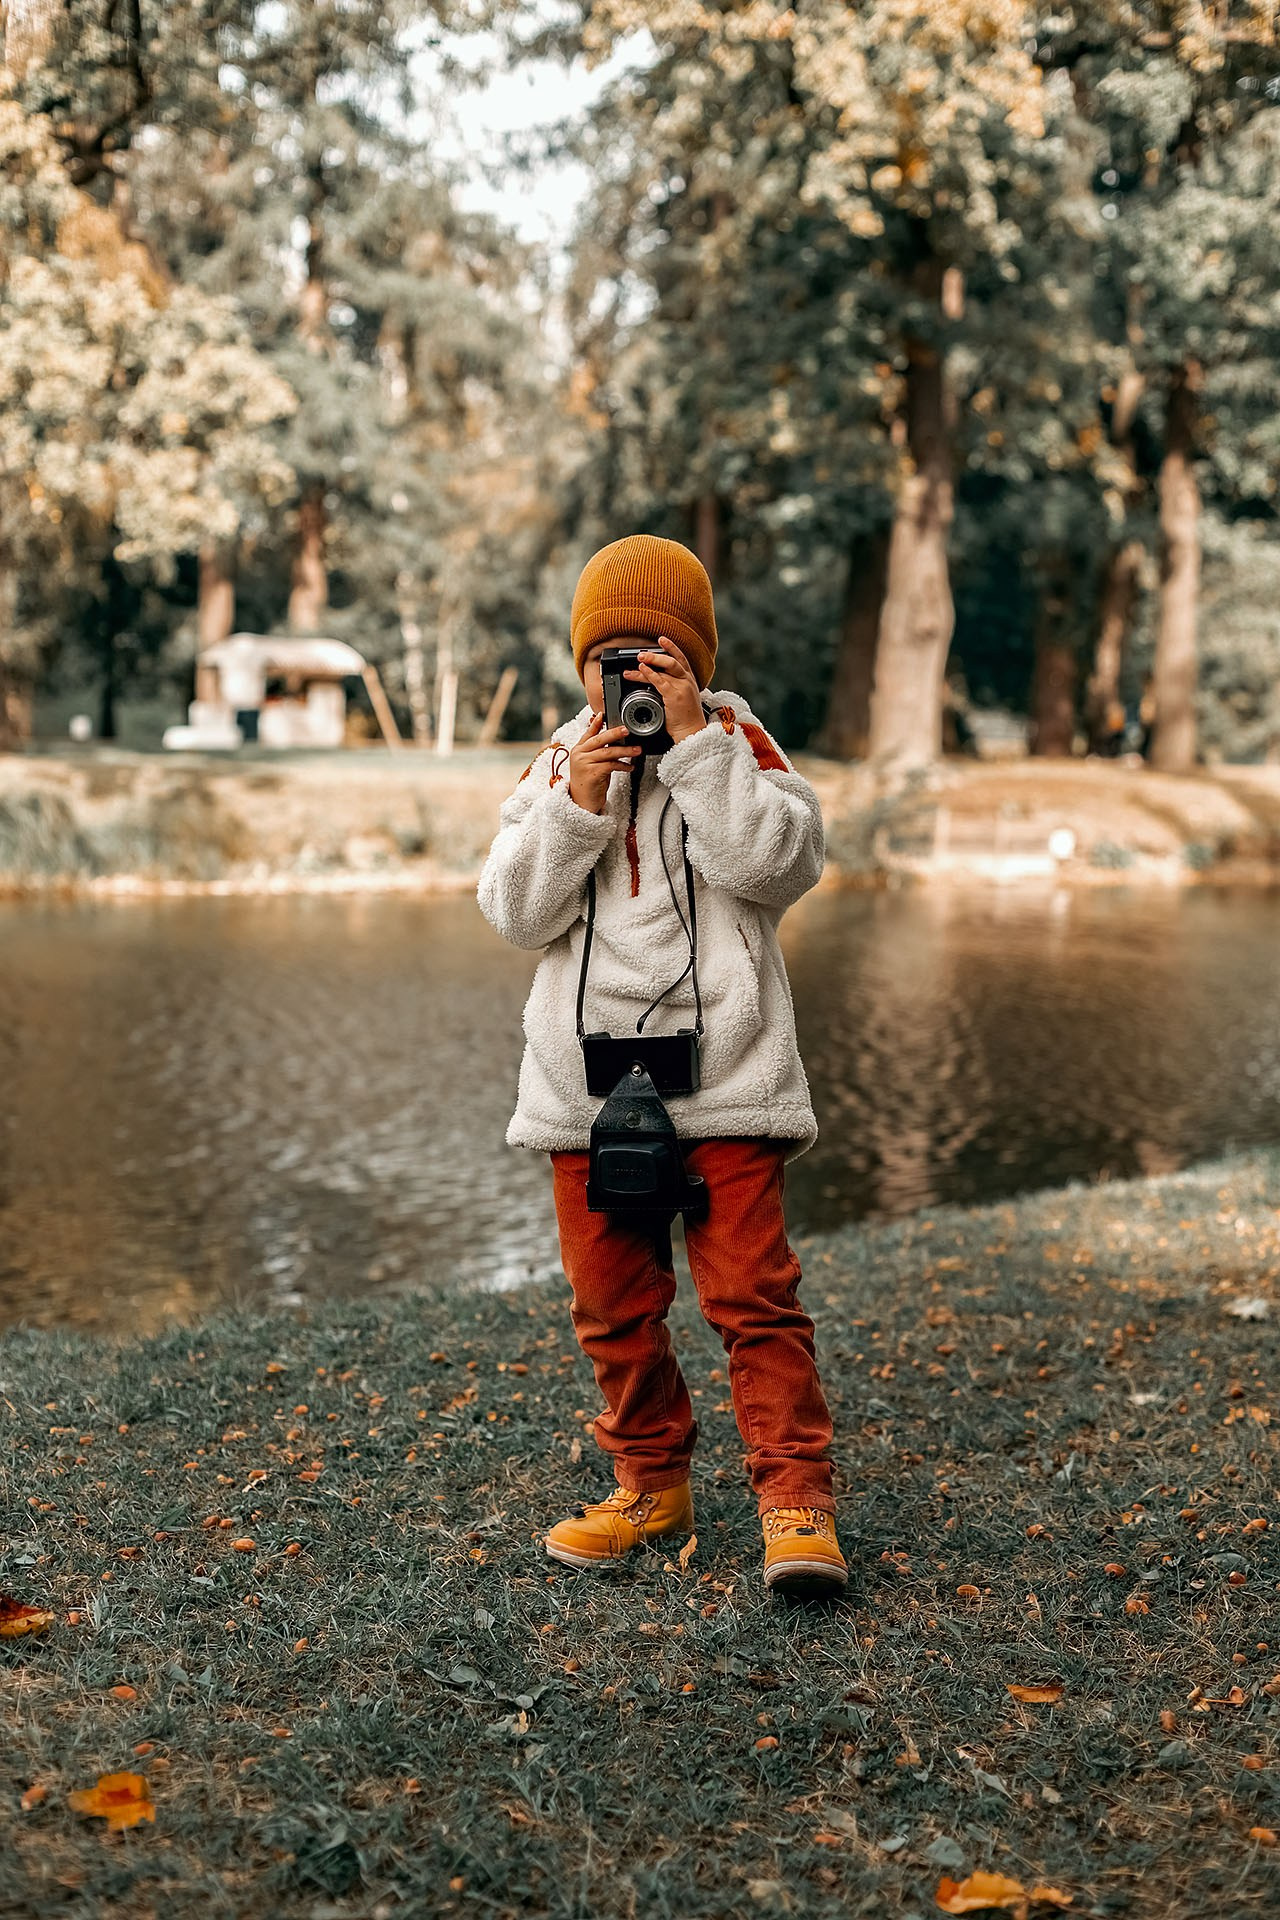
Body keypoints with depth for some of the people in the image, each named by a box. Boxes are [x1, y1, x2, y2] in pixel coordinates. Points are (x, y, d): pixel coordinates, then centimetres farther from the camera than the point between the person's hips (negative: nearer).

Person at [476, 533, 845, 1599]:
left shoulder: (736, 743, 3)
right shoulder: (559, 762, 11)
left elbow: (782, 861, -15)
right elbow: (516, 910, 1)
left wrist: (694, 740, -17)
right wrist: (577, 803, -13)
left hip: (723, 1071, -4)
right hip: (586, 1078, 4)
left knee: (752, 1288, -7)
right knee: (613, 1301, 11)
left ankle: (795, 1491, 1)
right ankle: (653, 1483, 26)